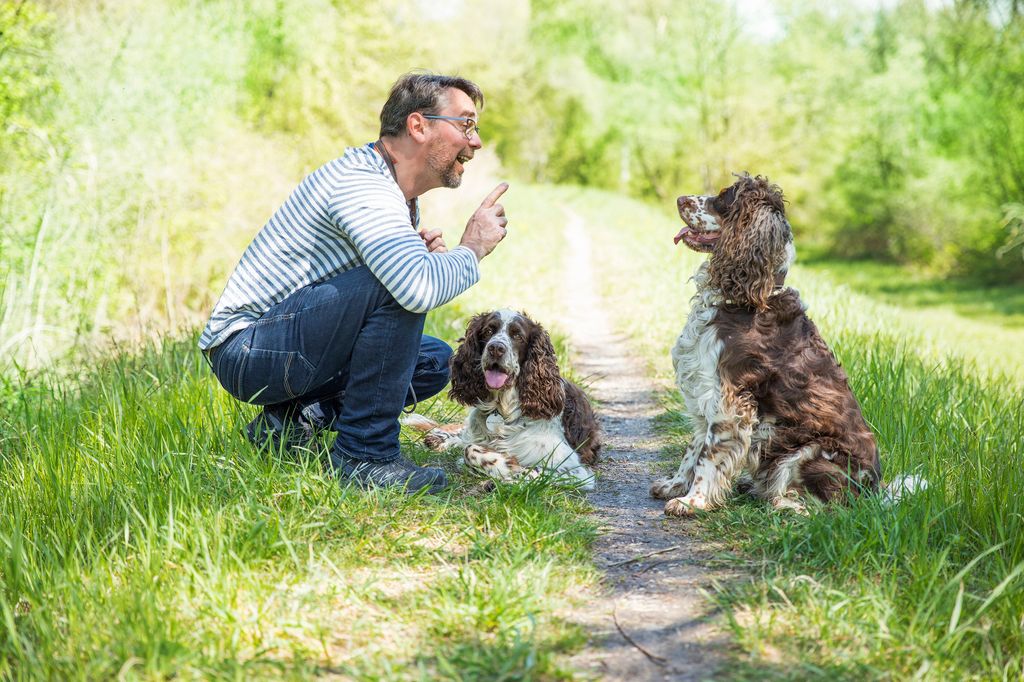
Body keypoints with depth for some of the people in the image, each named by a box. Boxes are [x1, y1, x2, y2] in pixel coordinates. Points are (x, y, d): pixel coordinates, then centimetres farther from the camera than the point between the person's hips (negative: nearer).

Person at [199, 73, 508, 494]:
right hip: (246, 346, -10)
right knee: (399, 286, -26)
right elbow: (419, 289, -37)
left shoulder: (403, 199, 11)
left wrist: (423, 253, -3)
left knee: (434, 361, 12)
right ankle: (364, 454, -17)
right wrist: (471, 249, -16)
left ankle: (296, 417, 6)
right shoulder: (361, 185, -21)